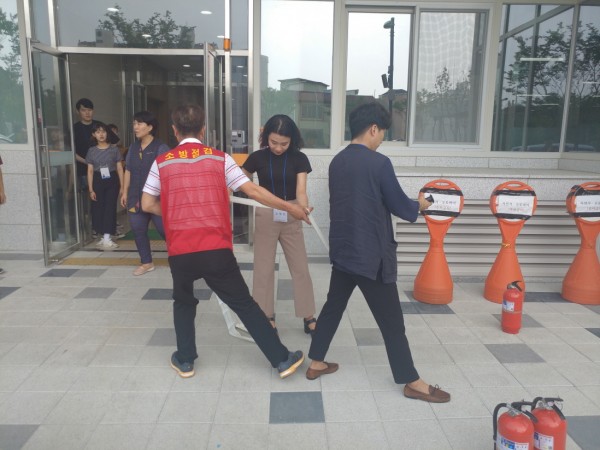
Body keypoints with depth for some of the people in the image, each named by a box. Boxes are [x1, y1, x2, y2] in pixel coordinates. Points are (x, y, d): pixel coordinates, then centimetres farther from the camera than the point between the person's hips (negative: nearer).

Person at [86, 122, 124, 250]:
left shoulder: (114, 149, 2)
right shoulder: (91, 151, 5)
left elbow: (120, 168, 2)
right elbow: (90, 171, 5)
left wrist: (122, 186, -3)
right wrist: (91, 189, -1)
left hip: (112, 180, -1)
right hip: (98, 181, 2)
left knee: (110, 207, -5)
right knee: (98, 208, 3)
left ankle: (107, 238, -3)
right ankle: (104, 237, 16)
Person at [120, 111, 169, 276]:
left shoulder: (161, 148, -10)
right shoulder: (133, 147, 11)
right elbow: (128, 171, 15)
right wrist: (125, 192, 13)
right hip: (135, 198, 7)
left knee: (165, 230, -1)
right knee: (138, 231, 10)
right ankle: (146, 263, 25)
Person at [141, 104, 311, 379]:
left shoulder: (162, 163, 4)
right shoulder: (219, 158, 1)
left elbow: (147, 205, 7)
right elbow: (253, 191, -1)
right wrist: (290, 207, 7)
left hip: (179, 252, 1)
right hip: (216, 250, -1)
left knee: (183, 303, 26)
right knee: (244, 304, 9)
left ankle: (185, 360, 32)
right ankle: (282, 359, 15)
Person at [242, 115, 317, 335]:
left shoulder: (299, 159, -6)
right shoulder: (257, 157, -5)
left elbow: (301, 190, -16)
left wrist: (303, 208, -37)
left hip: (291, 217, 0)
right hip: (265, 217, 0)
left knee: (300, 268, 5)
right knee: (263, 269, 6)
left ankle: (309, 318, 17)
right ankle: (267, 318, 21)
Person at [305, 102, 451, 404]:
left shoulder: (337, 162, 6)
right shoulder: (379, 163, -16)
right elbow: (400, 207, -11)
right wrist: (419, 205, 11)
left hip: (342, 250, 7)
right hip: (370, 255, -7)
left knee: (333, 306, 20)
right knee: (391, 321, 5)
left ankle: (316, 364, 31)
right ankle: (411, 382, 19)